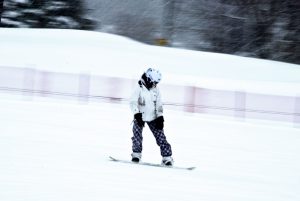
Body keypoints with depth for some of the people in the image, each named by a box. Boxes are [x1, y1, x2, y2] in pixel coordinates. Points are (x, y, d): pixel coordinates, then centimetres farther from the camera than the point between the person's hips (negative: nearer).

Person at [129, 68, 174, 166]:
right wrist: (137, 114, -24)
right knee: (137, 136, -15)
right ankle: (136, 154, 3)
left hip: (153, 118, 3)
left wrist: (160, 117, 0)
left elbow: (159, 105, 8)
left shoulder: (156, 90, 4)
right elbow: (133, 102, -14)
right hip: (140, 117, -3)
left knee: (160, 136, -2)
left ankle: (167, 157, 0)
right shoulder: (139, 89, -10)